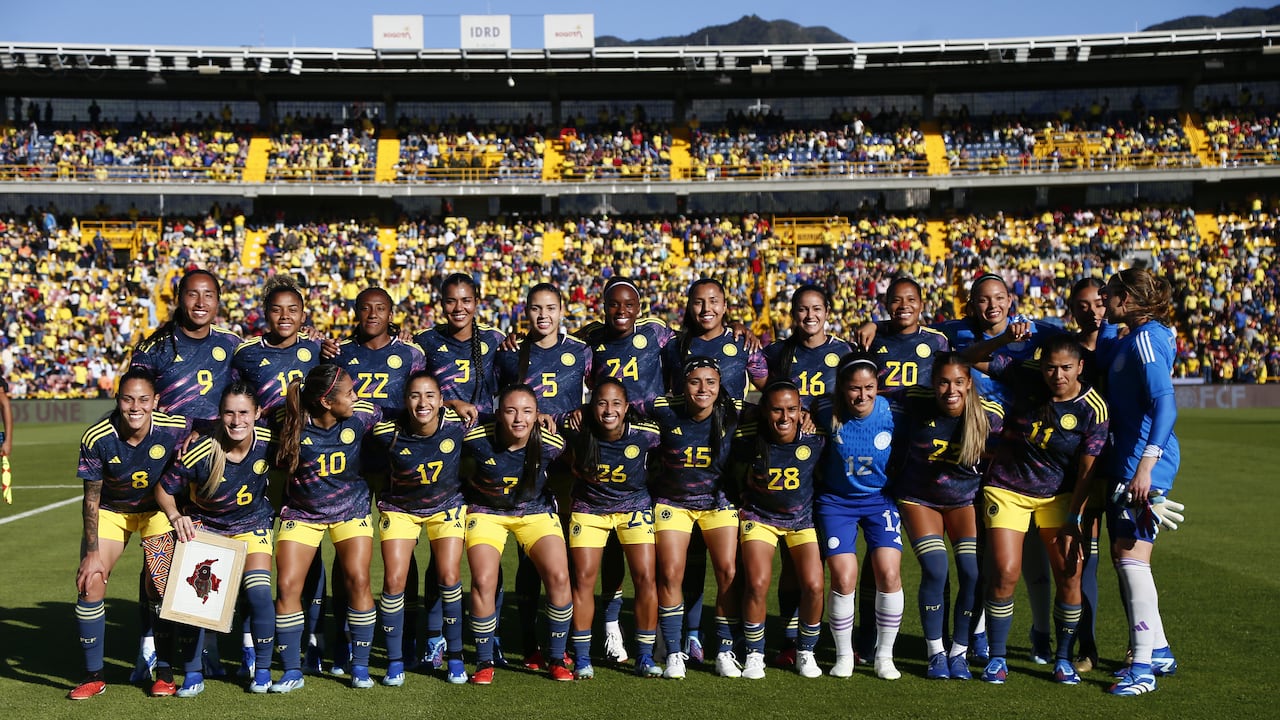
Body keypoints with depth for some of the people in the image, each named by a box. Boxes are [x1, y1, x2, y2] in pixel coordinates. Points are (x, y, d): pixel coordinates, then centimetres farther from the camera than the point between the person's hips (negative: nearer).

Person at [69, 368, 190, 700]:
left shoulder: (175, 429, -26)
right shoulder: (96, 438, -24)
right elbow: (91, 500, -14)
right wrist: (92, 552, -15)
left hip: (158, 508, -1)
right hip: (110, 511, 1)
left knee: (160, 586, -11)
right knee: (90, 583, -11)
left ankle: (164, 672, 6)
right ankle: (94, 676, 6)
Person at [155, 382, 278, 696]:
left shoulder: (268, 442, -21)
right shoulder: (201, 453, -28)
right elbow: (164, 489, -13)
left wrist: (276, 511, 1)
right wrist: (176, 517, -30)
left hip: (252, 525, 1)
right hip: (204, 526, -1)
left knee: (258, 592, -16)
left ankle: (263, 670, 3)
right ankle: (193, 674, 5)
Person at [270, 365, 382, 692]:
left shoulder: (362, 414, -17)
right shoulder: (290, 421, -21)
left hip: (350, 508, 0)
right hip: (301, 511, 0)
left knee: (358, 579, -11)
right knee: (287, 586, -6)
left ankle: (360, 666, 4)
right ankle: (292, 671, 9)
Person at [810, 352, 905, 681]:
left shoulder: (890, 412, -18)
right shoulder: (827, 412, -19)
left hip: (880, 498, 1)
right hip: (836, 501, 0)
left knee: (889, 575, -10)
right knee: (844, 579, -8)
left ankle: (884, 656, 10)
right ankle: (844, 655, 13)